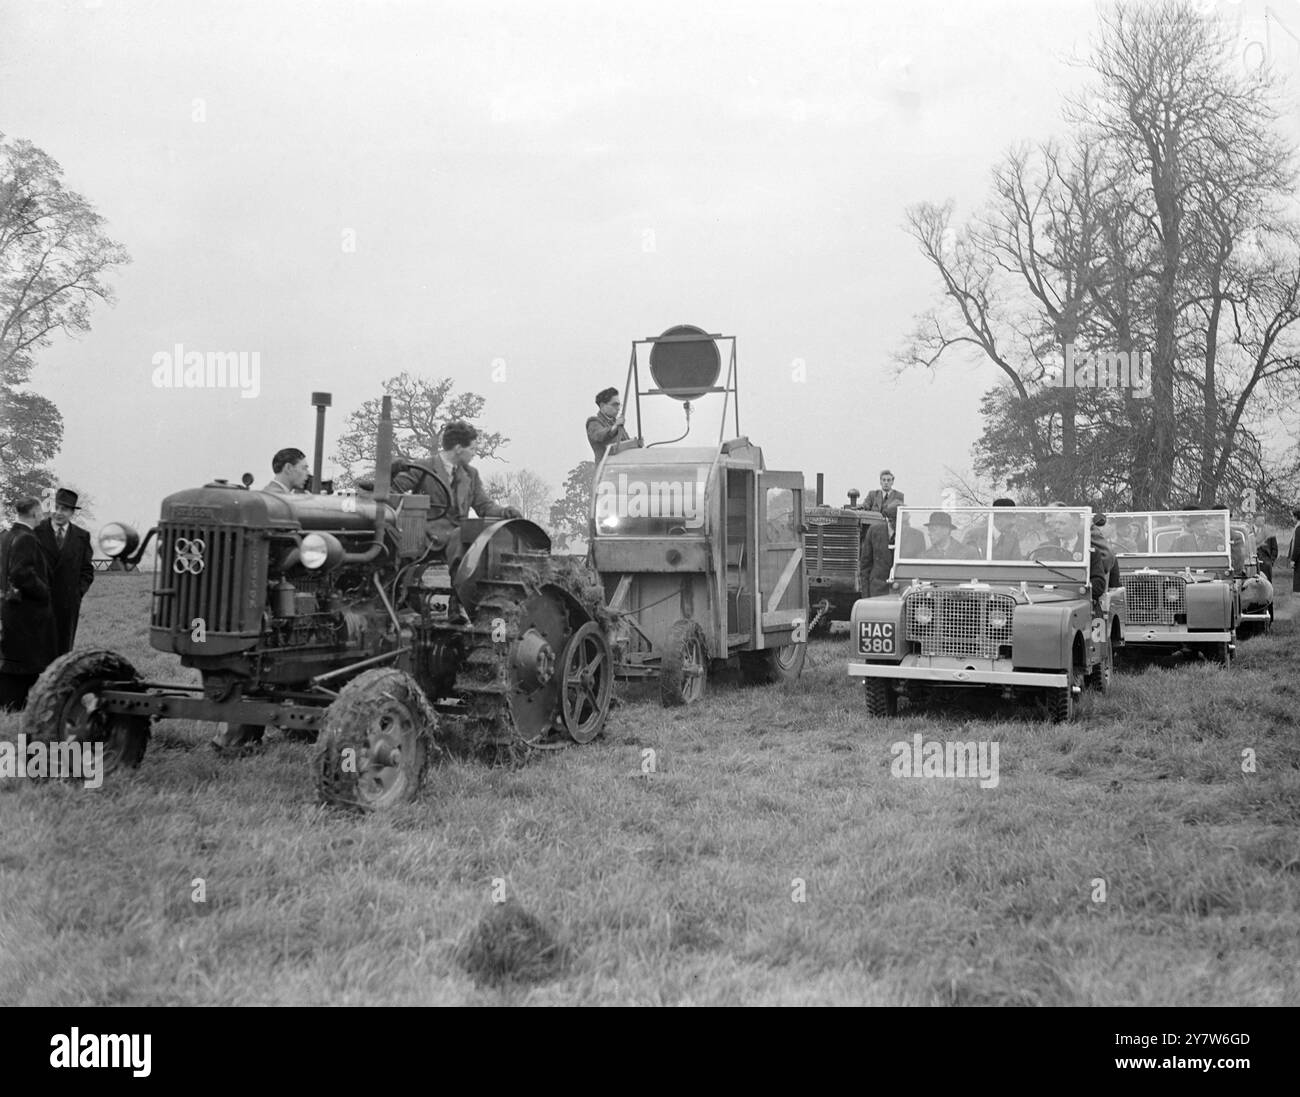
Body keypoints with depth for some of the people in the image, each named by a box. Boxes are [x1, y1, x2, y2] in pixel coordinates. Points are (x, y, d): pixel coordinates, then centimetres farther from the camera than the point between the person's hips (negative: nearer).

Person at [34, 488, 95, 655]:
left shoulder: (82, 536, 6)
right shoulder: (36, 531, -1)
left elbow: (87, 570, 10)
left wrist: (78, 593, -2)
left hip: (68, 603, 2)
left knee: (63, 650, 4)